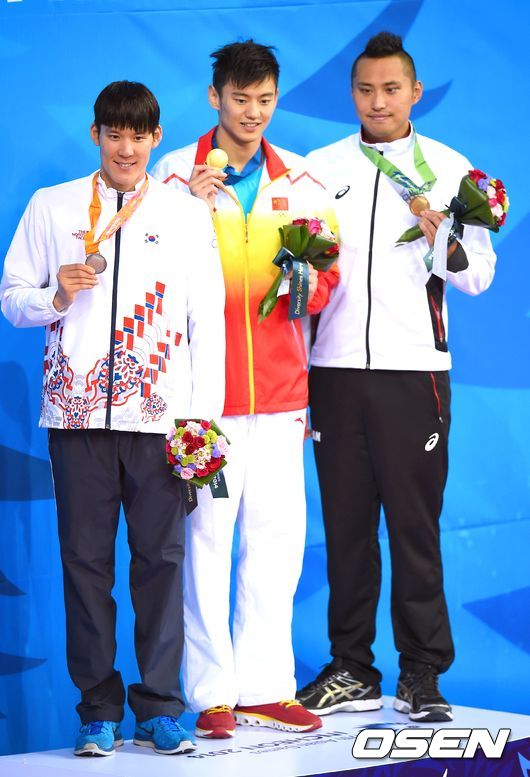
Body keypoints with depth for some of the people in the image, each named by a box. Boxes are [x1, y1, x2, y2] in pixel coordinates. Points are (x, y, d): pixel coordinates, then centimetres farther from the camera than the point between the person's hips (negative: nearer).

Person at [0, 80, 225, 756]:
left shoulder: (188, 214, 11)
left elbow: (208, 320, 9)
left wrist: (204, 415, 1)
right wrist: (57, 297, -10)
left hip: (160, 415, 0)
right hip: (77, 412, 0)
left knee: (161, 557, -2)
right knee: (85, 559, 1)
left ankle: (160, 707, 6)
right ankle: (98, 709, 8)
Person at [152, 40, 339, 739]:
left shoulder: (300, 181, 12)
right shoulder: (176, 173, 4)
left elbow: (326, 275, 12)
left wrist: (306, 282, -10)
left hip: (279, 382, 3)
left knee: (279, 533, 3)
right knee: (205, 535, -4)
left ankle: (265, 687, 10)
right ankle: (213, 693, 3)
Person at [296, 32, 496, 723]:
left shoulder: (449, 168, 6)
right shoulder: (320, 168, 11)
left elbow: (479, 277, 2)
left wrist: (446, 243, -15)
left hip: (413, 368, -2)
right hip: (335, 367, 2)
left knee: (415, 523, -3)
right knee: (346, 522, 5)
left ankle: (422, 675, 2)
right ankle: (352, 671, 13)